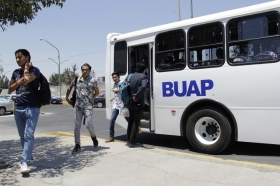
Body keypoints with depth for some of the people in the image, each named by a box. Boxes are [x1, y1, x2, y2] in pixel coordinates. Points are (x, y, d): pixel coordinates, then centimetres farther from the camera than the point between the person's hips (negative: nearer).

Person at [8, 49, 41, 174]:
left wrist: (26, 67, -7)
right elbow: (10, 90, 12)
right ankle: (28, 158, 27)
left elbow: (27, 79, -25)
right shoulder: (16, 72, 14)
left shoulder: (34, 70, -4)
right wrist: (20, 81, -3)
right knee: (22, 136, 12)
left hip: (32, 108, -6)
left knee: (29, 136, -12)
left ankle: (24, 162, -15)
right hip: (18, 108, 6)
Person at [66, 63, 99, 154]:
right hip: (77, 106, 3)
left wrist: (90, 99, 7)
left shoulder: (93, 80, -2)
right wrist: (67, 97, 20)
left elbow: (97, 92, 7)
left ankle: (94, 137, 23)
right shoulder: (76, 80, 8)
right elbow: (69, 88, 23)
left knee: (89, 125, -9)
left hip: (88, 106, -3)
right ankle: (77, 146, 12)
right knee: (77, 126, 2)